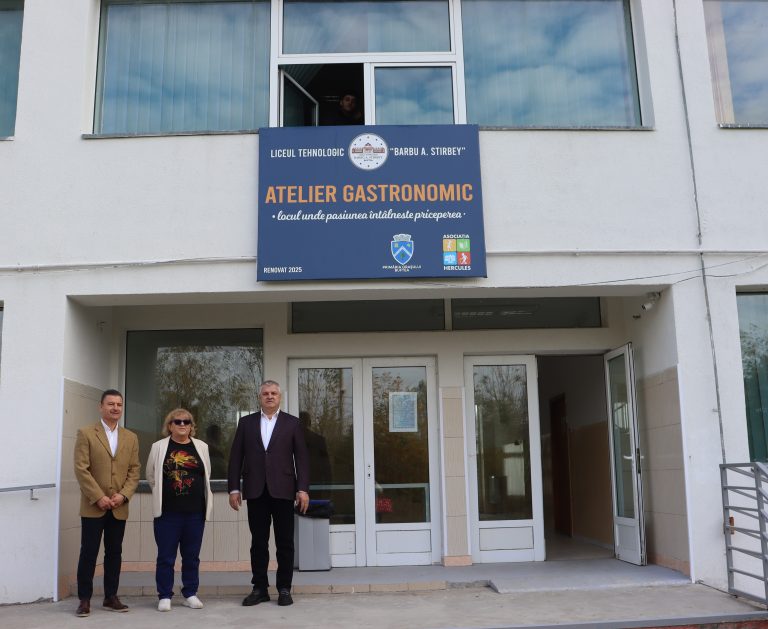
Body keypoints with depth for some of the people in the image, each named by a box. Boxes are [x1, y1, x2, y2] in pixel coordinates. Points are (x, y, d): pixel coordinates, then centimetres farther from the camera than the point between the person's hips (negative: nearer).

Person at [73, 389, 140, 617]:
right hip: (93, 506, -3)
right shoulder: (86, 434, -1)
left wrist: (123, 495, -9)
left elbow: (134, 470, 7)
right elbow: (81, 469, -8)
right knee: (88, 553, 0)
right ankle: (84, 599, 9)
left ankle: (111, 597, 16)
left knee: (114, 553, 7)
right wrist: (98, 497, -14)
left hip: (119, 508, 4)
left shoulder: (131, 438, 11)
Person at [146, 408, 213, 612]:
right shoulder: (159, 447, 1)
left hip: (195, 511, 2)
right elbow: (151, 476, 8)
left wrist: (195, 495, 10)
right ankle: (164, 596, 14)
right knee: (166, 556, 4)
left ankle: (190, 594, 20)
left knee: (192, 556, 10)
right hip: (167, 511, -2)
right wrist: (164, 493, 12)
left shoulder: (201, 447, 6)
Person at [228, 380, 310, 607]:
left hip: (282, 490, -1)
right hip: (256, 491, 1)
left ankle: (284, 588, 13)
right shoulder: (246, 422, 10)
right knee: (258, 542, 6)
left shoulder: (292, 423, 6)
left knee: (285, 543, 3)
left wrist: (303, 489, -6)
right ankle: (260, 588, 16)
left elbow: (301, 458, 2)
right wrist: (234, 488, 1)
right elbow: (236, 457, 7)